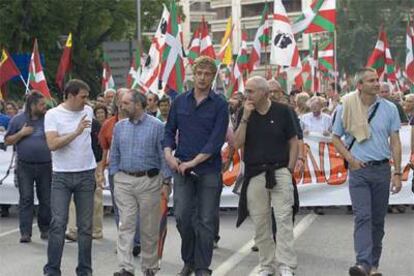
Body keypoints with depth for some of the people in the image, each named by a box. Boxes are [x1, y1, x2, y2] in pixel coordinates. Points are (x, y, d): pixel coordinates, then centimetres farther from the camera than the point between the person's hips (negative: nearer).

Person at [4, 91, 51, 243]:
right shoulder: (18, 120, 3)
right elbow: (7, 140, 5)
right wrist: (21, 133, -9)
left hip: (45, 166, 1)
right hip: (25, 166, -1)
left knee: (46, 199, 7)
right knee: (26, 199, -4)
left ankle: (45, 229, 20)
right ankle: (25, 232, -4)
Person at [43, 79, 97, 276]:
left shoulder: (88, 111, 6)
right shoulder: (53, 114, -7)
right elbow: (52, 144, -19)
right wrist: (76, 132, -25)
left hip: (86, 175, 4)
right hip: (62, 176, -4)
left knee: (85, 226, 6)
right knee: (58, 224, -8)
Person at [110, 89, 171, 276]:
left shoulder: (157, 126, -4)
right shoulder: (119, 127, 9)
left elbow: (164, 155, -3)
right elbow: (114, 155, 14)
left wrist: (166, 181, -7)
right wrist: (114, 177, 7)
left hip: (149, 181, -3)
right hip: (124, 181, 3)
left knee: (149, 228, 6)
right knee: (125, 225, -4)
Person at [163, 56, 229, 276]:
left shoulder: (219, 105, -2)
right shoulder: (180, 101, 8)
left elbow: (217, 140, -9)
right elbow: (169, 131, 13)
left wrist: (194, 162, -14)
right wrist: (169, 154, -4)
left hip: (209, 169, -2)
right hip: (182, 168, 2)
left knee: (206, 221, 1)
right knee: (182, 216, -2)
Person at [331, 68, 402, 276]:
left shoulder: (389, 109, 3)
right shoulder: (346, 109, 0)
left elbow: (395, 142, 4)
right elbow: (336, 138, 9)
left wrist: (397, 173, -1)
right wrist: (350, 159, -5)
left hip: (382, 169, 2)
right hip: (359, 170, -2)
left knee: (378, 219, 8)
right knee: (362, 217, -13)